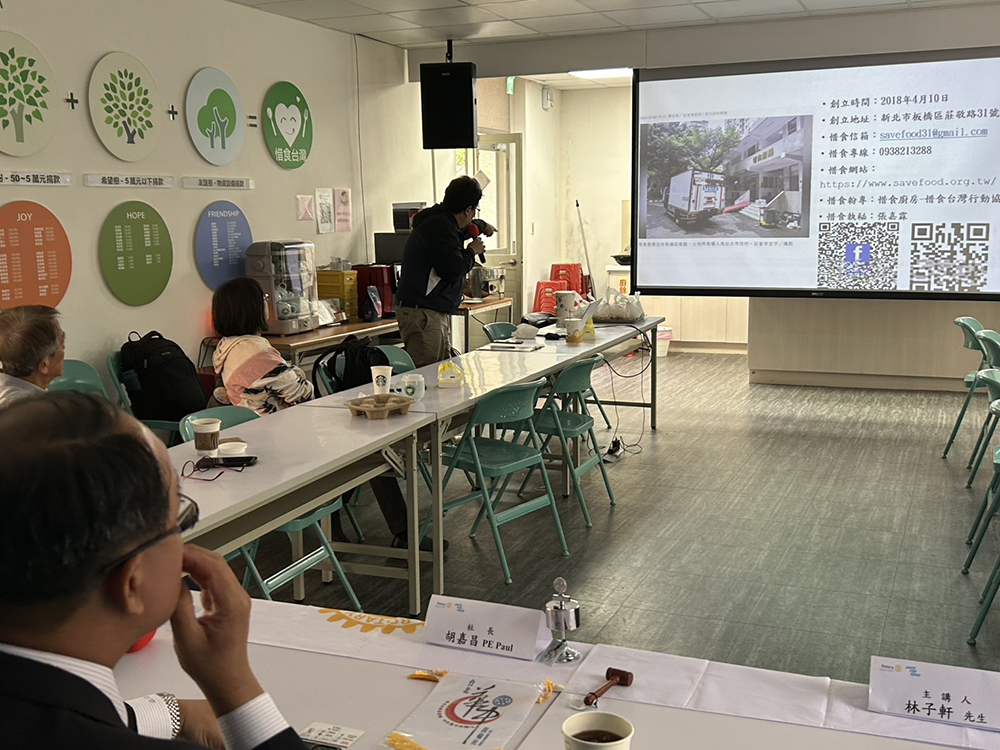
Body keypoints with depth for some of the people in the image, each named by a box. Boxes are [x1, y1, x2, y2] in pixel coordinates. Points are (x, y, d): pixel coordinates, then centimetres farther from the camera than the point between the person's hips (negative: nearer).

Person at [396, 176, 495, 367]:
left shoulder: (442, 221, 18)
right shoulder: (438, 226, -15)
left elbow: (463, 228, 44)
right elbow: (453, 269, -22)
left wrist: (483, 226, 63)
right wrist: (472, 251, -3)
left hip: (438, 312, 11)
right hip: (421, 313, -11)